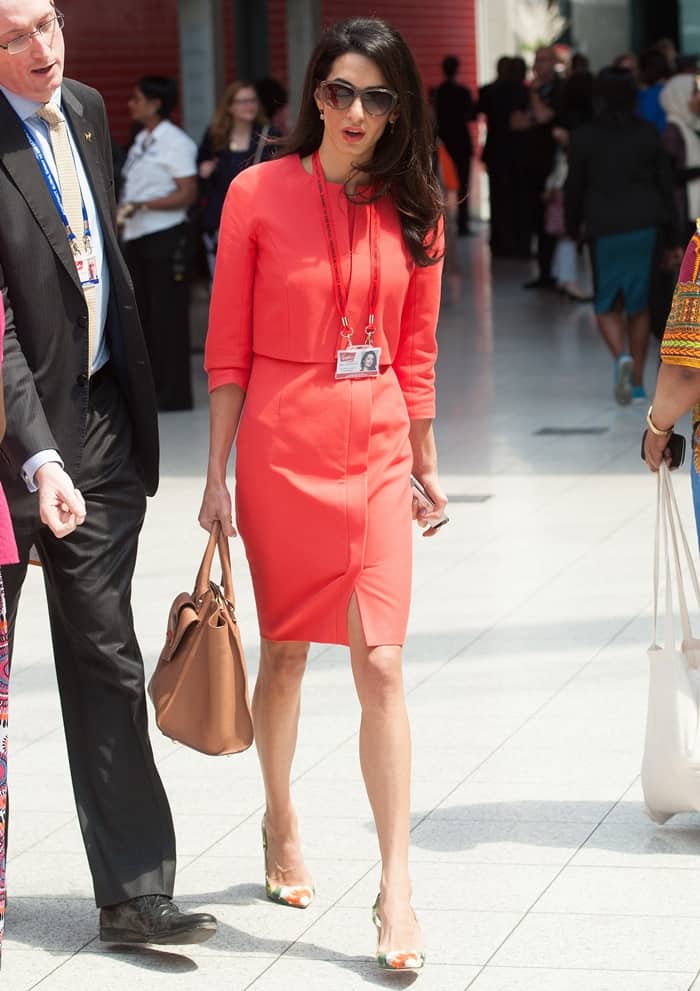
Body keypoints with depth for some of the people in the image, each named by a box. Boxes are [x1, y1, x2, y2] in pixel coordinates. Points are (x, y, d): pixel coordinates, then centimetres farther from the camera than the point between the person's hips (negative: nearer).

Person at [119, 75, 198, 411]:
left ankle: (173, 394, 0)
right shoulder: (141, 140, 15)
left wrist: (142, 206, -21)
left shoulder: (175, 142, -9)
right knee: (143, 316, 10)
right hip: (136, 237, 8)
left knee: (167, 316, -5)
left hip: (165, 237, -8)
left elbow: (187, 194, -15)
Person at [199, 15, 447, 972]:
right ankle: (281, 828, 34)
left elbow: (415, 354, 13)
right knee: (285, 652, 11)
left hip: (377, 449, 1)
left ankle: (396, 886, -2)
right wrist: (218, 476, -2)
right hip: (282, 445, -1)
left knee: (381, 665, -5)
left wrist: (426, 464, 16)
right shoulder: (259, 193, -3)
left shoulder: (413, 210, 5)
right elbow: (228, 349, 0)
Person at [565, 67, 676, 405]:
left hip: (605, 228, -2)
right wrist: (669, 230, 12)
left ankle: (621, 356, -21)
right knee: (640, 304, 12)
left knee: (607, 304, 8)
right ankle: (637, 383, 12)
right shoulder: (648, 133, 2)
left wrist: (573, 225, 14)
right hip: (646, 225, 2)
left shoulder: (584, 137, -5)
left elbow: (574, 187, -1)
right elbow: (665, 182, 5)